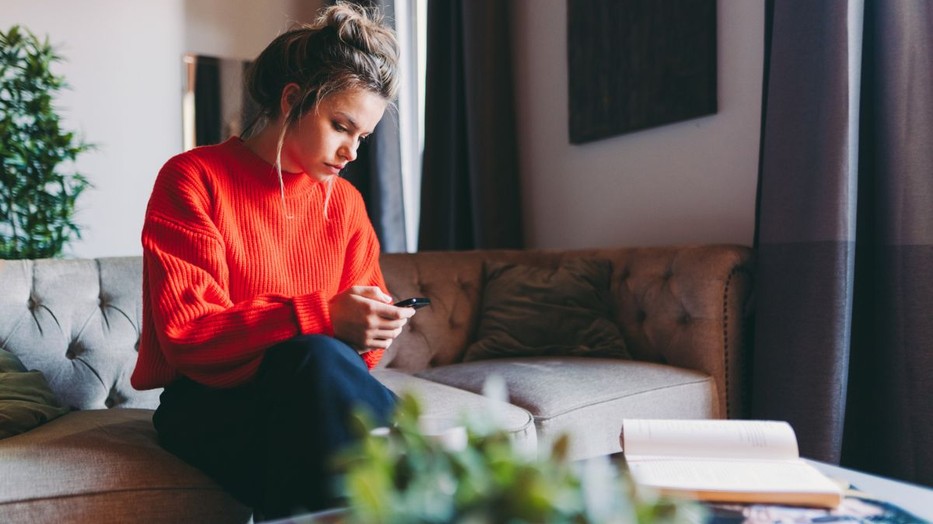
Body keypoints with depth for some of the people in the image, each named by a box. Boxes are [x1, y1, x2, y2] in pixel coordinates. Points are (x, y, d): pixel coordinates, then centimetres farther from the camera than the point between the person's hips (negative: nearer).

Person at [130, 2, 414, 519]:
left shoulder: (345, 202, 9)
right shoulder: (193, 179, -5)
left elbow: (354, 332, 11)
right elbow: (186, 331, -15)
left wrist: (364, 335, -15)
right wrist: (320, 316, -26)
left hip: (308, 400, 4)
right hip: (208, 403, -3)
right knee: (317, 358, -34)